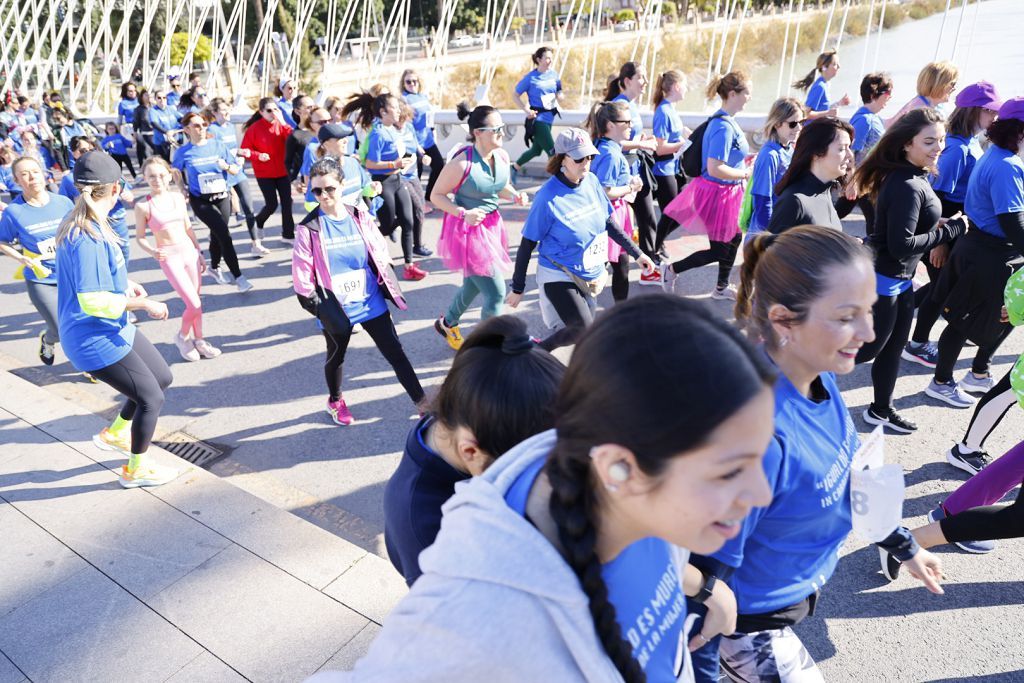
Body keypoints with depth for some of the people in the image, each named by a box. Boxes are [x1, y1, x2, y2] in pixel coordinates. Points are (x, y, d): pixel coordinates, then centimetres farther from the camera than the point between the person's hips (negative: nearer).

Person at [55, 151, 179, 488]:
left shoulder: (79, 223, 3)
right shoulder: (88, 237, -28)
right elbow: (94, 302, -30)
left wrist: (124, 283, 11)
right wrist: (144, 303, -19)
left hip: (114, 330, 10)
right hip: (97, 341, -10)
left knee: (162, 377, 20)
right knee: (151, 399, 3)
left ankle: (115, 434, 38)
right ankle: (136, 469, 25)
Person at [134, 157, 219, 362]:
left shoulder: (178, 197, 4)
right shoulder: (143, 206, -8)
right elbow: (140, 237, -3)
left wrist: (199, 252, 14)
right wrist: (152, 251, -22)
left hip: (189, 251, 5)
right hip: (169, 257, -5)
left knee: (196, 301, 11)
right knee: (194, 305, -9)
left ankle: (199, 340, 28)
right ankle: (183, 336, 18)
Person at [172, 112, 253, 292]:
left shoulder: (218, 145, -1)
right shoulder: (183, 152, -4)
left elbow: (236, 169, 2)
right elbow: (176, 172, 13)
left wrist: (227, 166, -18)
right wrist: (183, 189, 2)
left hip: (222, 197, 3)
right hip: (201, 201, -3)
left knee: (217, 235, 16)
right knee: (224, 234, -16)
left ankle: (215, 268, 40)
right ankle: (238, 276, -13)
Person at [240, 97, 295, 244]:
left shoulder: (281, 125, 0)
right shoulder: (254, 128, -9)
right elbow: (244, 150, -6)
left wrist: (283, 123, -22)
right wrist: (258, 155, -22)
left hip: (283, 171, 3)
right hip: (264, 174, -3)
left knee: (286, 202, 2)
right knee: (272, 204, -3)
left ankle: (288, 235, 13)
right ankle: (258, 223, 28)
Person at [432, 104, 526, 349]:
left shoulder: (502, 156, -4)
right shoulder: (462, 163, -23)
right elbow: (436, 196, -12)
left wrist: (515, 195, -7)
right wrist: (463, 213, -24)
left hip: (491, 226, 7)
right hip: (468, 230, -7)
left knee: (473, 285, 25)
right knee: (496, 293, -6)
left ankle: (447, 323, 52)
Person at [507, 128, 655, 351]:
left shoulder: (592, 181, -4)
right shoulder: (548, 198, -21)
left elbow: (609, 223, 10)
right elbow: (527, 245, -14)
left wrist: (637, 253, 9)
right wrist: (517, 289, -9)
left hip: (592, 274, 7)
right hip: (559, 277, -6)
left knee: (583, 327, 11)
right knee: (585, 332, -17)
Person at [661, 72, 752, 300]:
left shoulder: (724, 121, 7)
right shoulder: (723, 127, -23)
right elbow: (714, 169, -30)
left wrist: (743, 161, 12)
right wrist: (746, 174, -18)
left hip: (726, 192, 10)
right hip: (717, 193, -10)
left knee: (734, 239, 20)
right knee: (718, 251, 3)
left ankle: (722, 287, 37)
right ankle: (672, 269, 16)